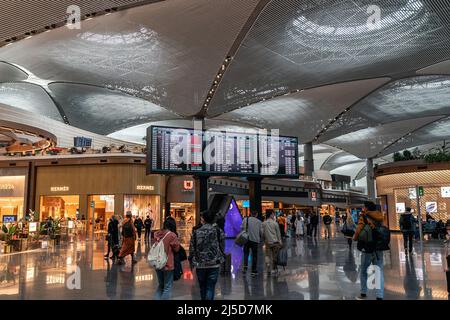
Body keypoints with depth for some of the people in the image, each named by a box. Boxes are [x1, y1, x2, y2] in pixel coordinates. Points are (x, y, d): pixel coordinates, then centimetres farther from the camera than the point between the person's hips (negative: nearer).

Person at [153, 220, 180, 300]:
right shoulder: (172, 235, -16)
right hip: (168, 264, -6)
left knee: (160, 285, 22)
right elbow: (176, 248, -7)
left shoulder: (157, 234, 1)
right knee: (167, 287, 4)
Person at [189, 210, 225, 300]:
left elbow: (192, 249, 4)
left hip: (200, 264, 2)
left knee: (203, 287, 18)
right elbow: (222, 247, -1)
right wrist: (221, 259, 15)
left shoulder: (196, 232, 1)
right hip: (214, 264, -2)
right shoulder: (219, 231, -4)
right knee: (210, 287, 1)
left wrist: (192, 262, 14)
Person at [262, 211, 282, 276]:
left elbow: (262, 233, 3)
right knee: (275, 256, 9)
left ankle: (269, 270, -1)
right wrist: (280, 241, 6)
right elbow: (278, 233, -2)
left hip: (267, 242, 2)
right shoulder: (275, 223, -6)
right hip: (275, 241, -1)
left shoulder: (263, 223, -1)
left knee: (268, 256, 6)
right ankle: (274, 269, 18)